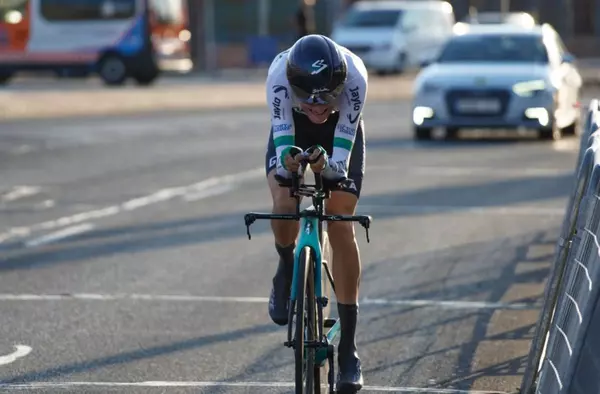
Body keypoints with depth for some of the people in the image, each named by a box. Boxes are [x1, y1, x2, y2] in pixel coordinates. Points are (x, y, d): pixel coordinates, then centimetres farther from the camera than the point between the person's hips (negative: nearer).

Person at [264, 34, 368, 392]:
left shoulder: (354, 75, -39)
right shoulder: (280, 71, -38)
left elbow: (345, 139, -38)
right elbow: (282, 132, -36)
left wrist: (331, 165, -59)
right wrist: (285, 161, -58)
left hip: (340, 131, 0)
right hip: (293, 127, 1)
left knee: (342, 229, -11)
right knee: (284, 207, -26)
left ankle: (348, 347, -7)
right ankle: (287, 271, 10)